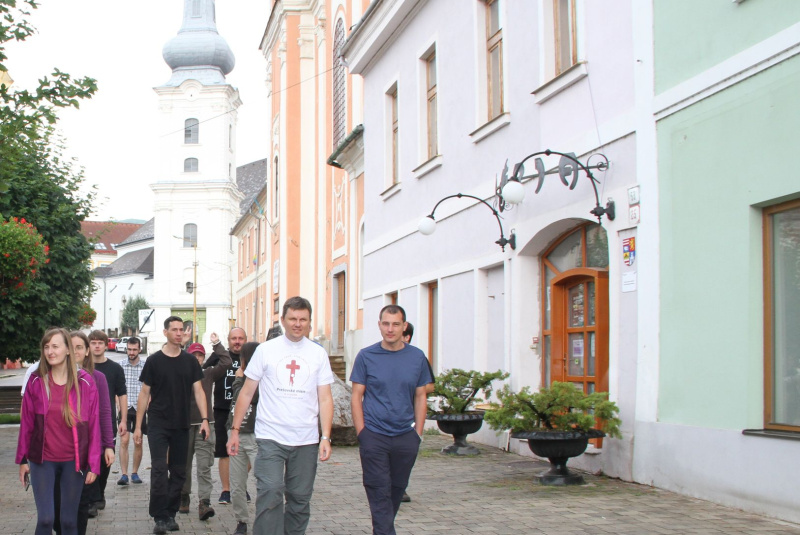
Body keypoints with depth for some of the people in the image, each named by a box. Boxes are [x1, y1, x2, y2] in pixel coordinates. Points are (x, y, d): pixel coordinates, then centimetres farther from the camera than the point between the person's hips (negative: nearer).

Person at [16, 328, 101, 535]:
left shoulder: (85, 382, -3)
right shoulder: (36, 381, -1)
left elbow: (93, 425, -2)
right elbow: (26, 423, 3)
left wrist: (93, 463, -4)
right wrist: (22, 459, 3)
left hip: (74, 460, 0)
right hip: (42, 459, 0)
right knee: (45, 518, -7)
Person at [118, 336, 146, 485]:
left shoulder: (146, 367, 0)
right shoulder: (121, 366, 2)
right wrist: (119, 406, -5)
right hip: (125, 408, 0)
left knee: (138, 443, 7)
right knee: (124, 441, -8)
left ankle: (135, 473, 18)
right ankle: (124, 474, -6)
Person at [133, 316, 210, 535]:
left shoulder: (190, 361, 6)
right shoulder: (154, 361, 0)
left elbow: (198, 390, 5)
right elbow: (144, 394, 2)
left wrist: (204, 419, -7)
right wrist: (138, 426, -2)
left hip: (181, 426, 3)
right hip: (158, 424, -3)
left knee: (178, 472, 8)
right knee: (159, 470, -10)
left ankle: (171, 514, 19)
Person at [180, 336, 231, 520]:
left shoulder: (208, 373, 8)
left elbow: (226, 363, -2)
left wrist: (217, 344, 0)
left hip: (204, 424, 0)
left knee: (204, 466, -7)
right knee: (184, 464, 11)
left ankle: (204, 502, -12)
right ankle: (184, 497, 25)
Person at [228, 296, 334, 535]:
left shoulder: (318, 354, 5)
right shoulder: (266, 350, 1)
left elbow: (325, 398, 5)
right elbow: (246, 393, 5)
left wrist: (325, 436, -4)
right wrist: (235, 430, 0)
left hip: (306, 441, 2)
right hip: (270, 437, -2)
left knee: (300, 499, 9)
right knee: (270, 493, -14)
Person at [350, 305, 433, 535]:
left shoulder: (417, 357, 3)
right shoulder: (366, 356, -2)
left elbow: (420, 397, 9)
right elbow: (356, 397, 1)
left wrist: (418, 434, 5)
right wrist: (362, 433, -5)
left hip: (406, 437, 3)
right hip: (374, 436, -2)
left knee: (397, 490, 12)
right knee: (379, 493, -4)